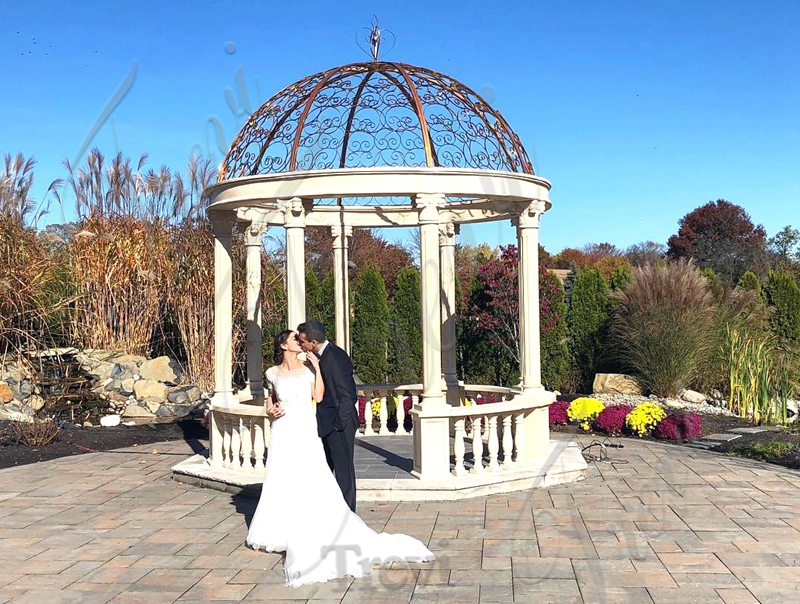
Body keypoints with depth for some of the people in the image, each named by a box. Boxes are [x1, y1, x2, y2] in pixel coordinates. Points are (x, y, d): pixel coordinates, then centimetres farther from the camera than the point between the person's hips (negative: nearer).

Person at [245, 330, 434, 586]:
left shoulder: (309, 367, 3)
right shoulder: (273, 373, 6)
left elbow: (318, 397, -7)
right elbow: (270, 403, 15)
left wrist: (317, 367, -9)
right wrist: (271, 411, -7)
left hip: (306, 433, -1)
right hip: (282, 433, 2)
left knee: (314, 484, -8)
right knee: (280, 485, 6)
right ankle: (279, 533, 20)